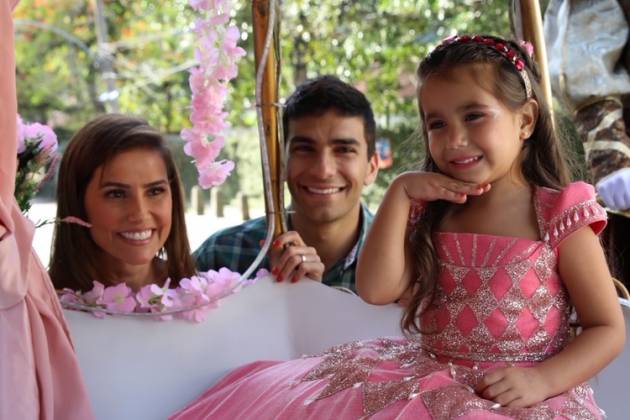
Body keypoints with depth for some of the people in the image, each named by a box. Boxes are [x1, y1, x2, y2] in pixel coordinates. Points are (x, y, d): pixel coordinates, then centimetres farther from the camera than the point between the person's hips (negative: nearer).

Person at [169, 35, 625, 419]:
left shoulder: (561, 217, -6)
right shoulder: (437, 215, 9)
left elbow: (609, 328, -5)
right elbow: (376, 289, -3)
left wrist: (541, 380, -20)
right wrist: (400, 193, -5)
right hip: (429, 381, 5)